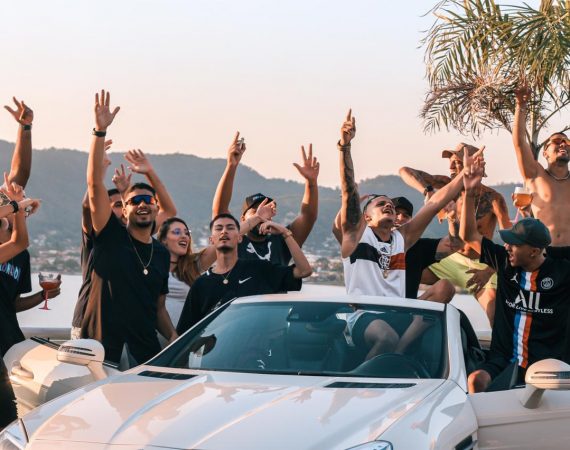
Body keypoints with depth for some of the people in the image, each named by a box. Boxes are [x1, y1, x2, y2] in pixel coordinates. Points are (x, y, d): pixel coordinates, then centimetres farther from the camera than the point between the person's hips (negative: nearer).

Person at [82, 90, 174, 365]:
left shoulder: (162, 254, 15)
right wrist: (100, 131, -18)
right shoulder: (111, 237, 2)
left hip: (145, 353, 4)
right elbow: (95, 184, -10)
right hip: (101, 352, -4)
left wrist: (173, 336, 1)